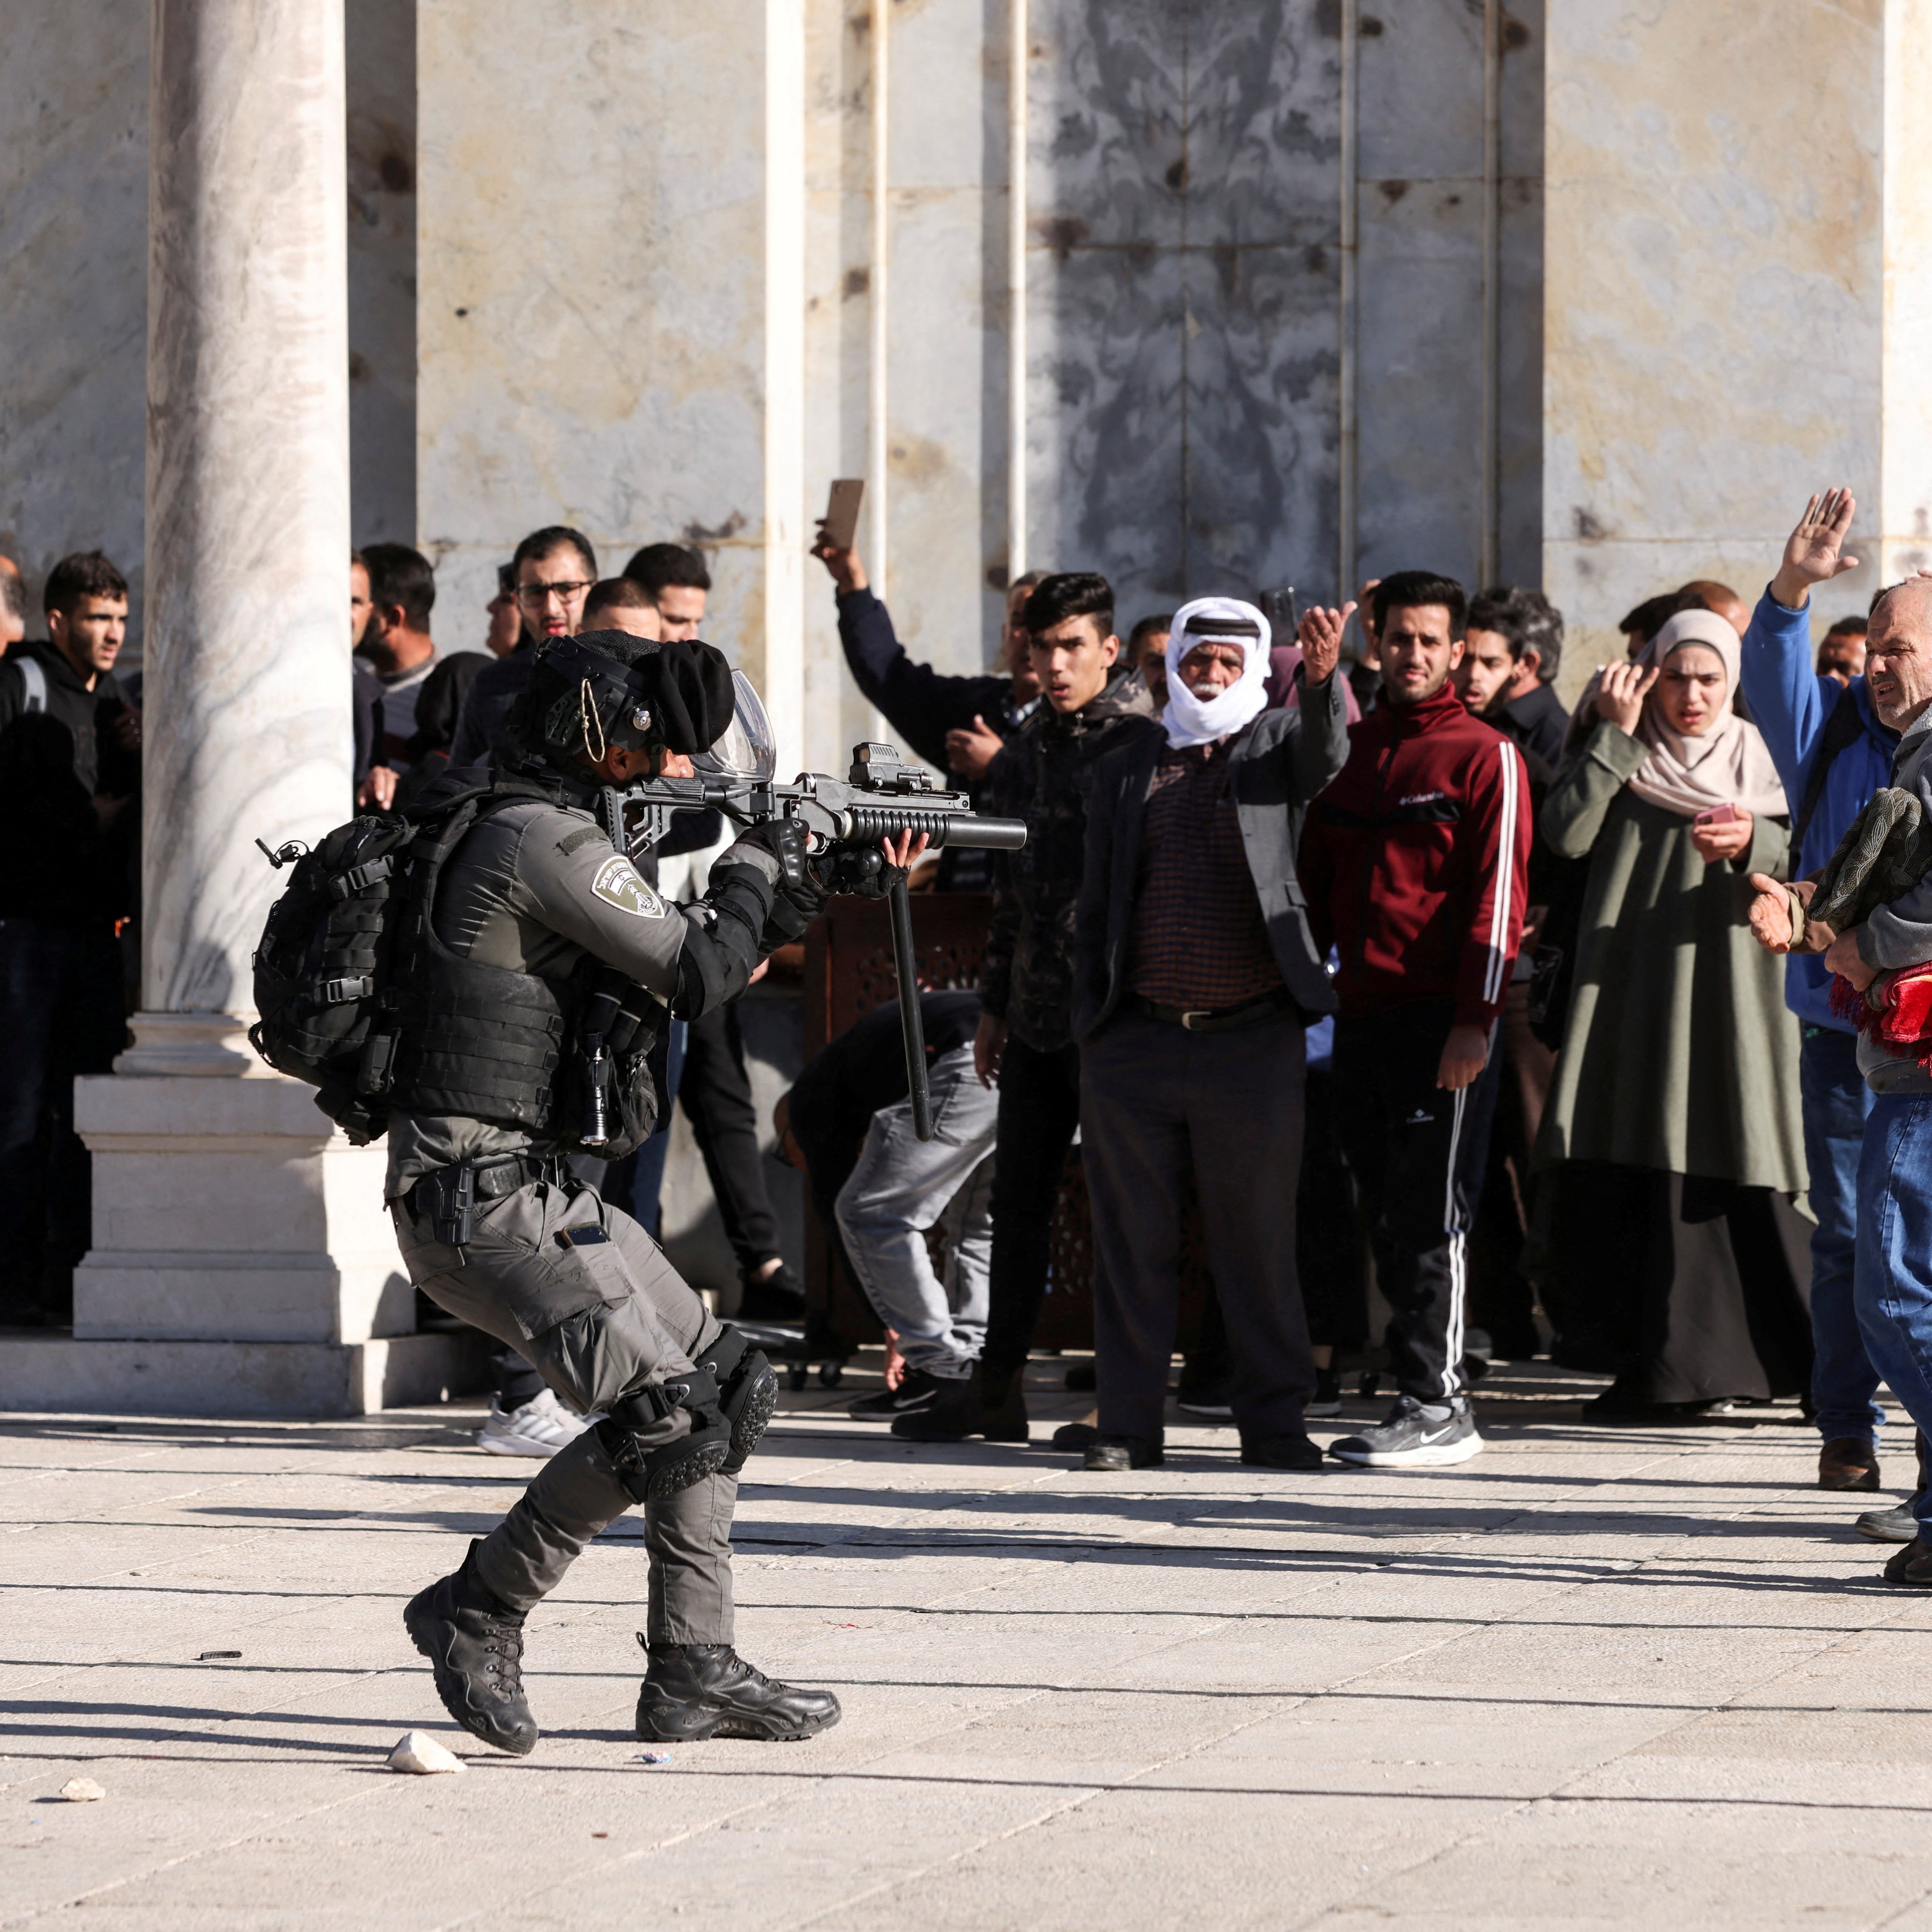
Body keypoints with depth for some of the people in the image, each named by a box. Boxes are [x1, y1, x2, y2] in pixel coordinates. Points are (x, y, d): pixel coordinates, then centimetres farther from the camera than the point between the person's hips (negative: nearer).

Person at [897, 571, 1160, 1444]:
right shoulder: (1020, 754, 15)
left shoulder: (1144, 746, -7)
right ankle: (997, 1385, 17)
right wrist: (994, 1004, 19)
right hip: (1036, 1015, 7)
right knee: (1017, 1199, 10)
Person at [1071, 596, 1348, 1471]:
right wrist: (1087, 1031, 5)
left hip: (1251, 1040, -2)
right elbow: (1094, 910, 14)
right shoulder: (1124, 771, 13)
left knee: (1259, 1243, 2)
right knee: (1134, 1248, 5)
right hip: (1135, 1039, 2)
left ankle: (1273, 1423, 9)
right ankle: (1128, 1425, 10)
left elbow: (1326, 752, -16)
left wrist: (1321, 675, -37)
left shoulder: (1276, 744, 8)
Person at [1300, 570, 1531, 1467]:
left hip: (1442, 1020, -6)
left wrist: (1474, 1019, -16)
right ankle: (1420, 1402, 12)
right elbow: (1316, 885, 20)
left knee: (1431, 1219, -7)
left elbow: (1498, 896, -9)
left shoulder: (1484, 756, -3)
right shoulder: (1350, 752, 16)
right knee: (1388, 1219, 7)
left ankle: (1439, 1406, -4)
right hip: (1361, 1015, 6)